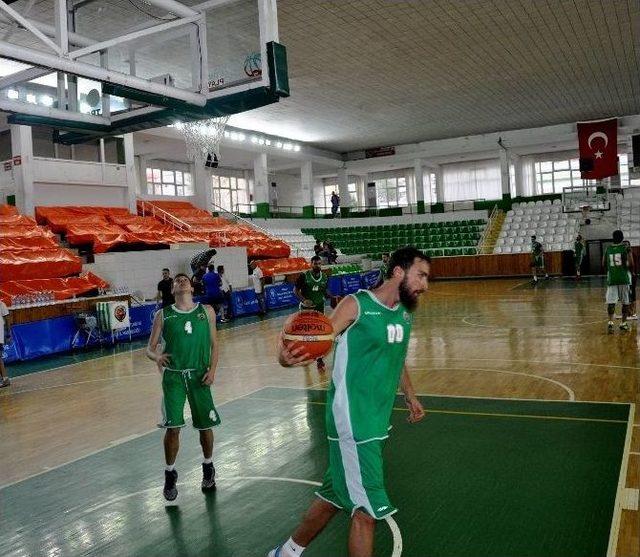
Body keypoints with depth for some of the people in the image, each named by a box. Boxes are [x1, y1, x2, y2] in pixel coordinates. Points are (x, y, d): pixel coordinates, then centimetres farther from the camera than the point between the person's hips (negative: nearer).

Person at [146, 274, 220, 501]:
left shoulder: (207, 311, 4)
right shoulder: (163, 315, 2)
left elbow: (214, 344, 7)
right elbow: (149, 348, 3)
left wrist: (212, 369, -7)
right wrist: (156, 356, -20)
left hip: (199, 375, 1)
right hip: (173, 375, -1)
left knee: (205, 425, 9)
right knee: (172, 427, -4)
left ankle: (208, 467, 33)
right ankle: (170, 474, 17)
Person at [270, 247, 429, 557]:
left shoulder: (405, 313, 10)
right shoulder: (356, 305, -13)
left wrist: (410, 397, 34)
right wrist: (289, 356, -42)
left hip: (377, 420, 8)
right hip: (352, 419, -8)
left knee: (334, 495, 19)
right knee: (367, 509, -6)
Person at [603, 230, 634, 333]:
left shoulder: (608, 249, 6)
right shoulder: (626, 248, -3)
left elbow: (604, 265, 10)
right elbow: (631, 264, -10)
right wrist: (628, 268, 11)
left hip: (611, 279, 2)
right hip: (624, 278, -2)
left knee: (611, 302, -2)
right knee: (625, 302, 10)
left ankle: (610, 322, -18)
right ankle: (623, 323, 15)